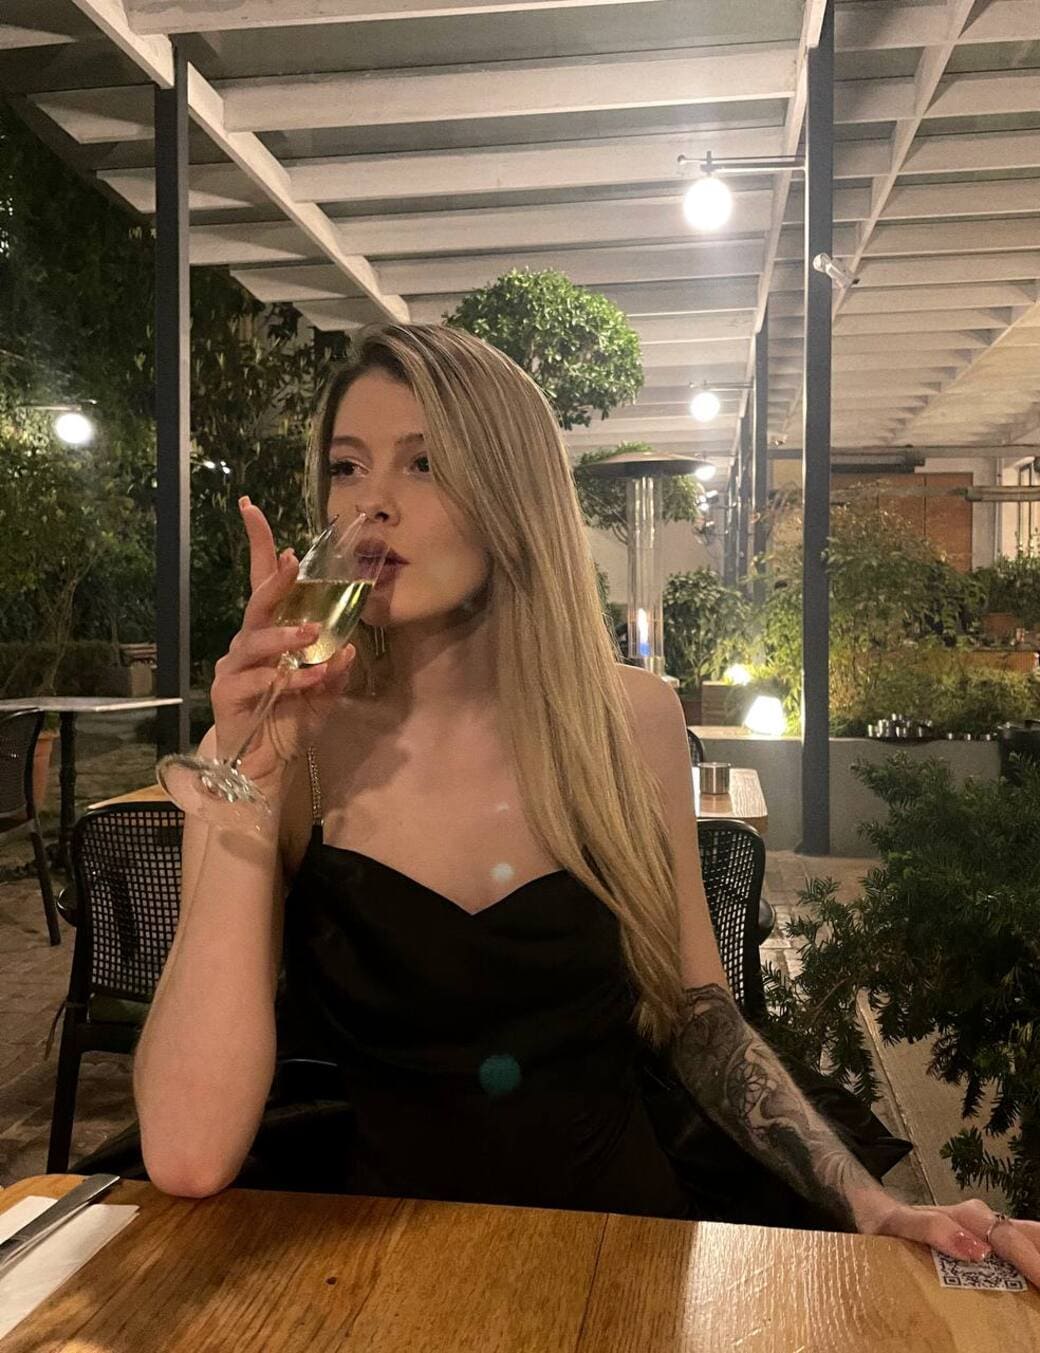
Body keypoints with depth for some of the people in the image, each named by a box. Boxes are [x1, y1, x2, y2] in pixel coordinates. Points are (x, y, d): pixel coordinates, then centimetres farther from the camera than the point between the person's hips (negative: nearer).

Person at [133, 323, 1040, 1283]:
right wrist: (249, 787, -23)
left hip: (621, 1236, 2)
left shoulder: (632, 721, -4)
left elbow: (694, 1016, 6)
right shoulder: (275, 748, -9)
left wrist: (874, 1209, -5)